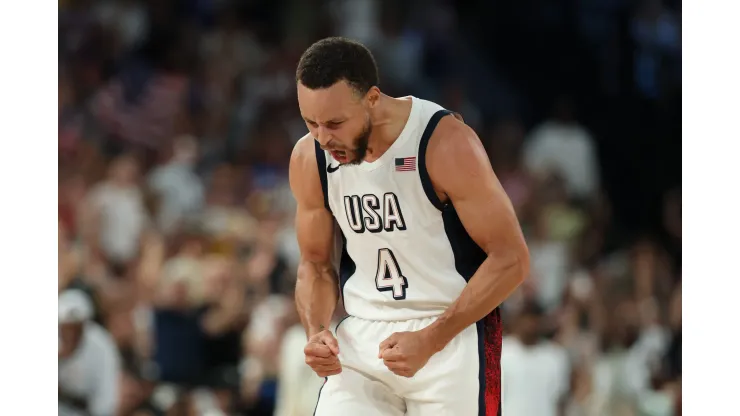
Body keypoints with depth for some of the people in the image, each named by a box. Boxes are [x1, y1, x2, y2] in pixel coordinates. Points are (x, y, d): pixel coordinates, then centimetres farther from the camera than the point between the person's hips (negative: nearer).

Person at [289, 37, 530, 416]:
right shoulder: (309, 159, -3)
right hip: (361, 337, 4)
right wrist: (316, 331, -10)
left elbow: (510, 259, -15)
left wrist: (429, 340, -21)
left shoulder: (446, 143, -18)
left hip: (453, 332, -4)